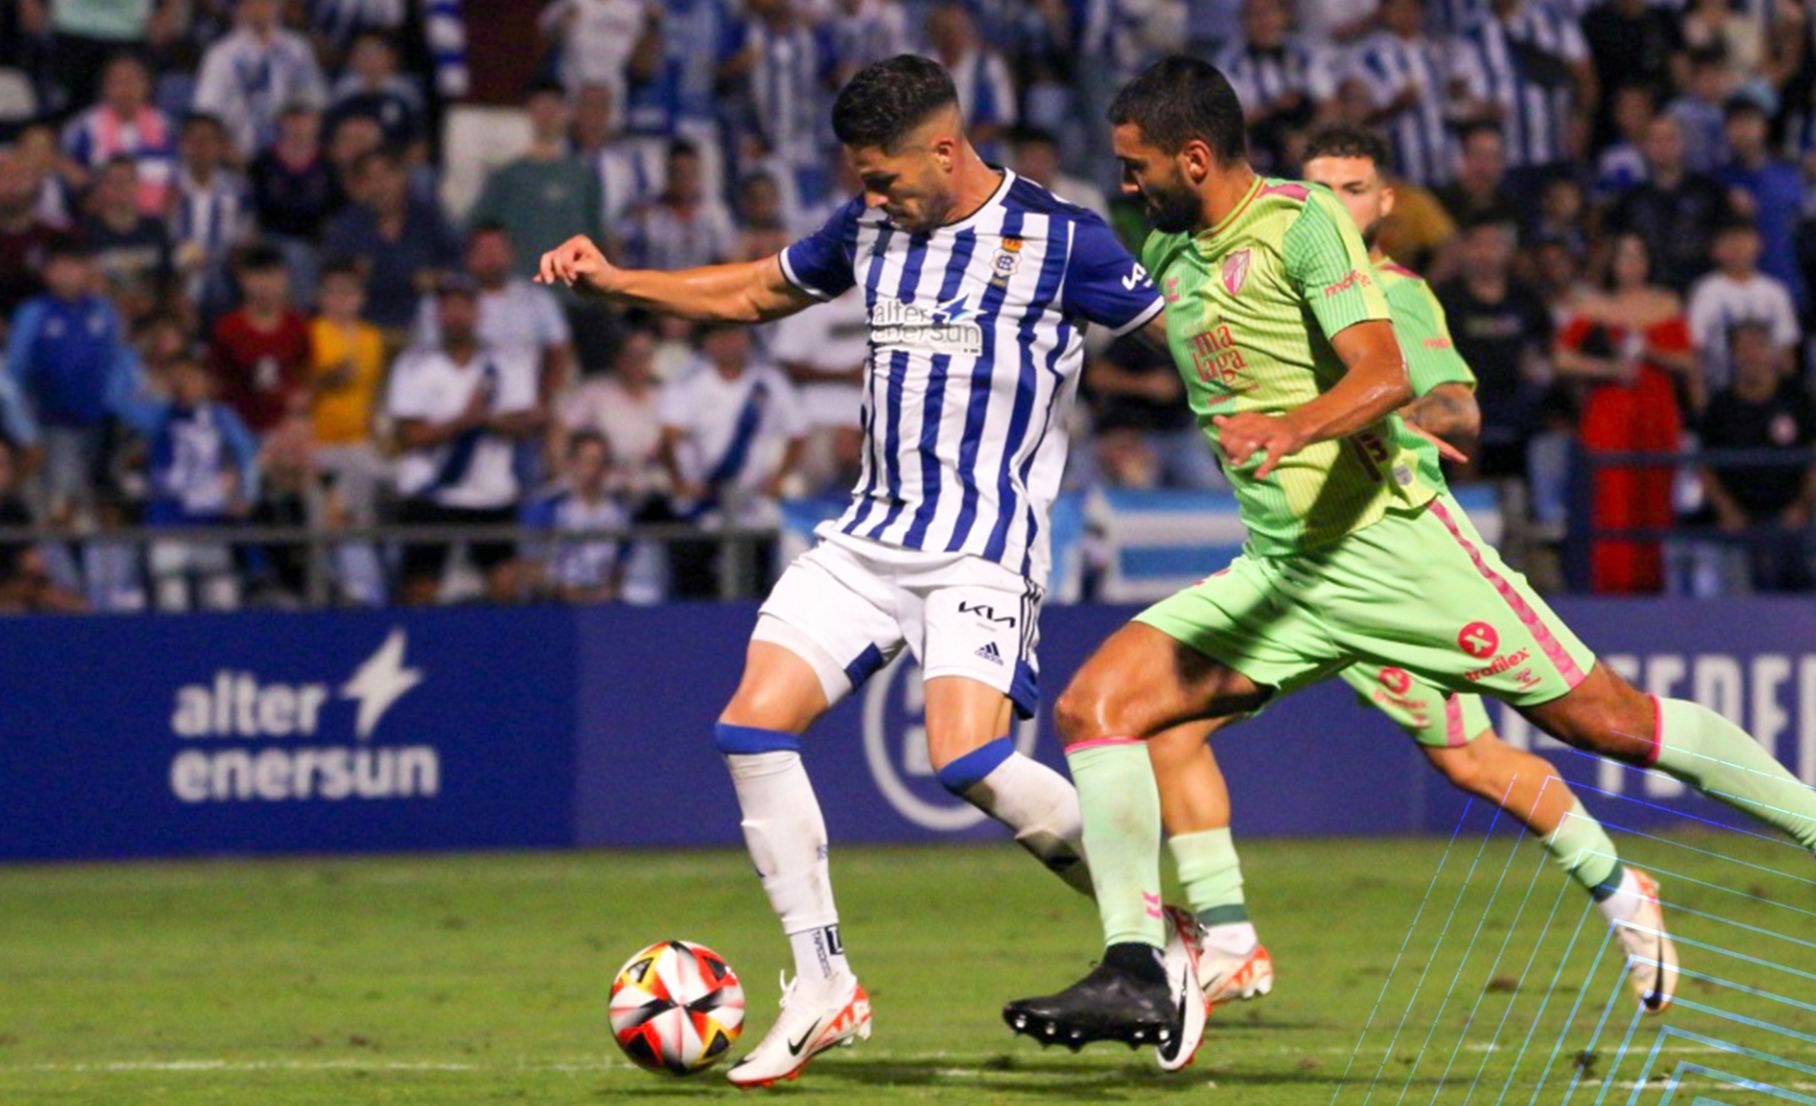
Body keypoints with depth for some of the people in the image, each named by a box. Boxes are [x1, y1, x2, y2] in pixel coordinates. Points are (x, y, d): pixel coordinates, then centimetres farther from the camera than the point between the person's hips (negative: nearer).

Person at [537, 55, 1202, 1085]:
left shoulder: (1059, 239, -7)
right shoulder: (869, 230, 11)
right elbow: (755, 291, 26)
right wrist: (614, 281, 16)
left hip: (984, 548, -7)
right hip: (871, 533, 7)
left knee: (969, 757, -24)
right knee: (754, 726, -7)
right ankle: (825, 989, 3)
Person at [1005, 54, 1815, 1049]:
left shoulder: (1301, 222, -12)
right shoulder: (1167, 252, 11)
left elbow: (1385, 375, -25)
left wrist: (1295, 427, -41)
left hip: (1390, 546, -7)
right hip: (1276, 576, 7)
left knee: (1603, 719, -5)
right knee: (1093, 706, -10)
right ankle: (1131, 975, -14)